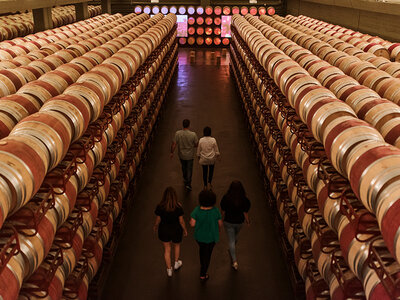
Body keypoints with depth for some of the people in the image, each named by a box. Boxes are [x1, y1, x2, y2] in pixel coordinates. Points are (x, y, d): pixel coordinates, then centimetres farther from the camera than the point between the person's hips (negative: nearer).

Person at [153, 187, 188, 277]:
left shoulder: (160, 207, -20)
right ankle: (176, 263, 48)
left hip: (164, 230, 1)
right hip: (176, 230, 0)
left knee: (167, 249, 19)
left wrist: (155, 226, 13)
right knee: (177, 245, 29)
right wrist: (185, 229, 4)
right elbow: (181, 221, -14)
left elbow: (158, 220, -8)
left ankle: (169, 270, 31)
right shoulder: (178, 207, -23)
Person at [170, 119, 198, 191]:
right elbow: (196, 145, -11)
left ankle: (185, 179, 47)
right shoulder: (193, 134, -24)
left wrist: (172, 153, -1)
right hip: (190, 155, -2)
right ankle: (188, 184, 10)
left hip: (181, 154, 2)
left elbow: (174, 144, -15)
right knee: (189, 169, 15)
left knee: (184, 167, 26)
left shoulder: (178, 133, -21)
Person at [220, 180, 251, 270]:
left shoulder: (226, 198, -22)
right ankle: (232, 250, 57)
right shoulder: (244, 200, -22)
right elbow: (245, 213, -11)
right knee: (235, 236, 30)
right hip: (239, 222, 2)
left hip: (228, 222, -2)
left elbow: (223, 211, -10)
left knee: (231, 240, 9)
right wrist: (247, 220, 9)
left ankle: (234, 261, 4)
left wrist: (222, 218, 10)